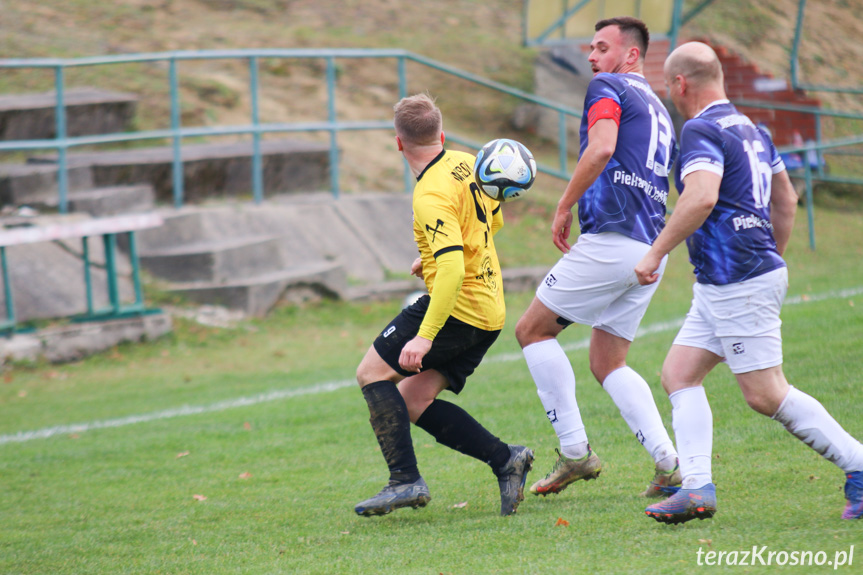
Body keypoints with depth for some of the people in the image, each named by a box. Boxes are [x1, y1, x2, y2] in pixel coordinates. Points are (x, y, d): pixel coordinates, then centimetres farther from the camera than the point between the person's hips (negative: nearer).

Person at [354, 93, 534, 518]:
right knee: (411, 403, 11)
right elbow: (494, 220, 25)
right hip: (489, 311, 9)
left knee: (373, 372, -2)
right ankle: (505, 459, 3)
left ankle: (405, 480, -9)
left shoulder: (431, 196, -20)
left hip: (457, 307, -9)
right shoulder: (466, 165, 8)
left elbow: (453, 268, -29)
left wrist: (425, 336, -31)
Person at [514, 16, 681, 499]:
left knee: (533, 330, 5)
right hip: (650, 252, 8)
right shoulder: (659, 111, 25)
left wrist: (564, 208, -12)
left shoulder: (608, 88, -1)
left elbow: (601, 149, -19)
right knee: (609, 364, 13)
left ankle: (576, 452, -1)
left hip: (610, 239, -8)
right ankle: (669, 463, -2)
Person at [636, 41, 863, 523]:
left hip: (739, 284, -10)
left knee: (766, 394, -5)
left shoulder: (701, 131, -13)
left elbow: (701, 197, -30)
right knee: (679, 375, 8)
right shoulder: (752, 130, 17)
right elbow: (786, 201, 24)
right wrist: (773, 257, 32)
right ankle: (698, 487, -2)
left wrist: (656, 253, -22)